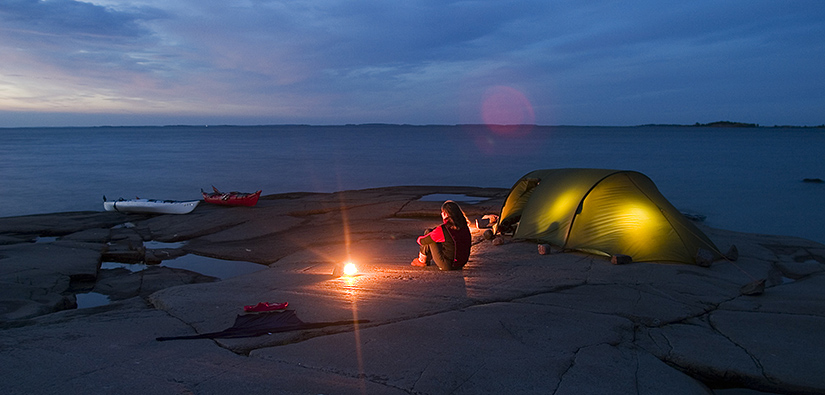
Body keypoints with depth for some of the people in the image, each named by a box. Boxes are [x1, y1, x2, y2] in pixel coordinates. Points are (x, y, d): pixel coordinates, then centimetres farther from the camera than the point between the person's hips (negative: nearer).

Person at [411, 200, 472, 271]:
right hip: (462, 263, 7)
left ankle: (422, 261, 26)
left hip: (447, 265, -7)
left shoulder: (443, 229, -21)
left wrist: (419, 239, 20)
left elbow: (422, 241, -8)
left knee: (429, 236, 4)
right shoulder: (465, 227, -3)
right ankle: (428, 259, 41)